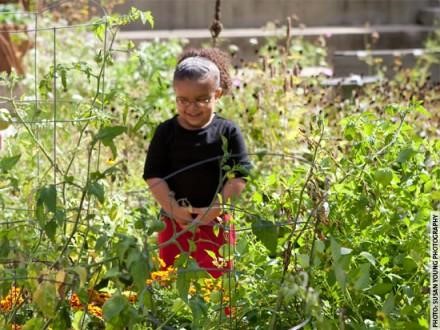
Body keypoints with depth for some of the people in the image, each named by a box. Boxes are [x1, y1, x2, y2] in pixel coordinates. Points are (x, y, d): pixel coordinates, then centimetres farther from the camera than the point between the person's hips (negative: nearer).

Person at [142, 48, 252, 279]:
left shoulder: (228, 132, -4)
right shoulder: (166, 132, -1)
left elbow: (239, 176, -7)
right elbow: (153, 176, -3)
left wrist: (214, 210, -14)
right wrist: (174, 209, -13)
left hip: (216, 223, -1)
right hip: (174, 223, 1)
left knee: (215, 279, 4)